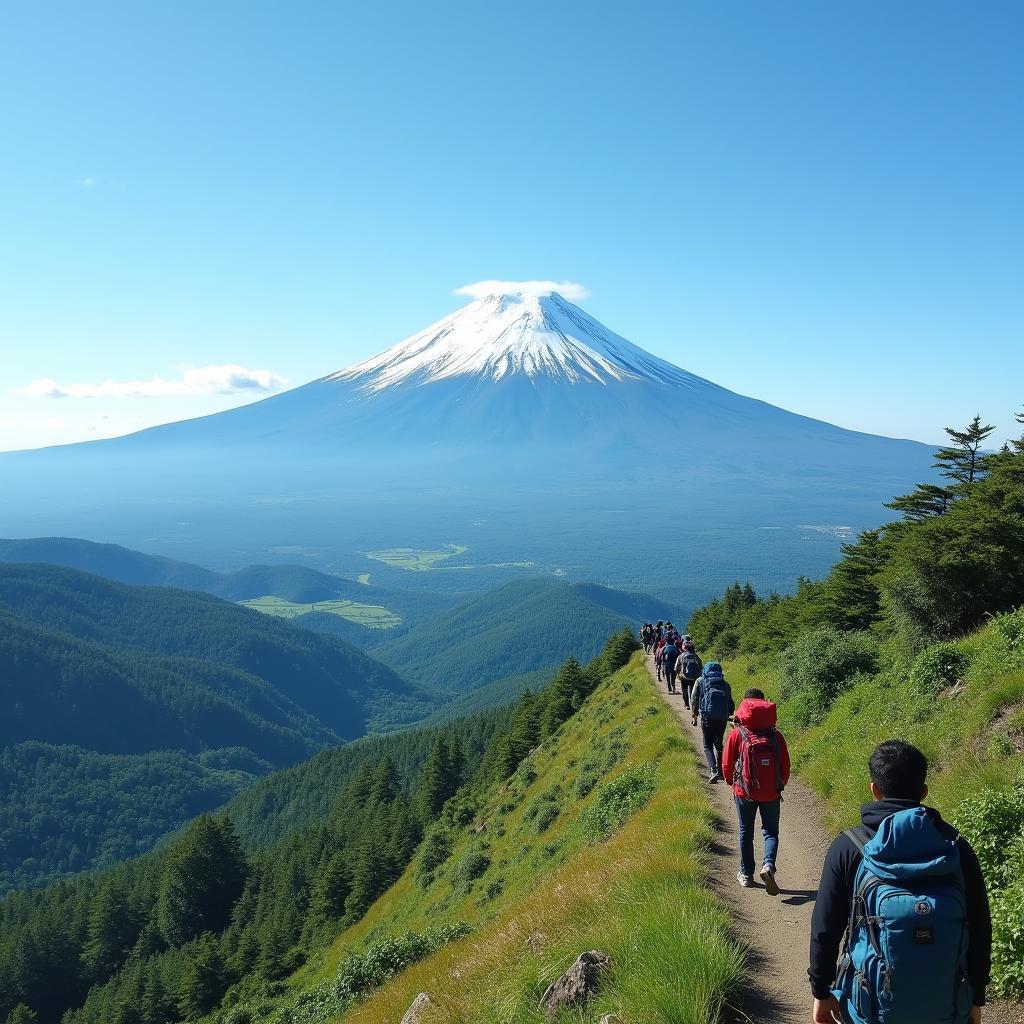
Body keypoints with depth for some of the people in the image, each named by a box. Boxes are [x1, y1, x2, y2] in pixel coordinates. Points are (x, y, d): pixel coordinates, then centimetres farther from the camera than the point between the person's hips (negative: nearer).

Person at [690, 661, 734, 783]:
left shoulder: (700, 682, 3)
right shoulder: (725, 684, 9)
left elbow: (694, 699, 1)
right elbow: (731, 704, 11)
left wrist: (693, 715, 14)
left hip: (707, 718, -3)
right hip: (722, 719, 3)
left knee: (708, 746, 5)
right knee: (719, 745, 20)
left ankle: (713, 771, -15)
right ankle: (720, 771, 24)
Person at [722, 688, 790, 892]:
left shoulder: (738, 734, -9)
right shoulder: (775, 735, -4)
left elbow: (727, 764, -4)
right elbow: (785, 766, 0)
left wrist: (732, 781, 17)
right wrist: (781, 785, 18)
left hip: (744, 791, -1)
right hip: (771, 792, 1)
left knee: (746, 832, 15)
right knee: (770, 830, 13)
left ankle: (746, 874, 21)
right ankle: (768, 865, -11)